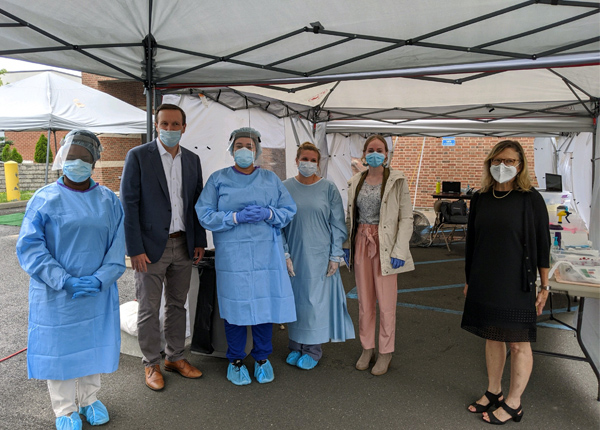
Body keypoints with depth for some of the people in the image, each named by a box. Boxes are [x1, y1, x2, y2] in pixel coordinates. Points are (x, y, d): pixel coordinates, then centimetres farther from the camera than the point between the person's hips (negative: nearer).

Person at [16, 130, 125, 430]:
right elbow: (29, 246, -10)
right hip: (56, 294, -2)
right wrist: (64, 281, -20)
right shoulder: (44, 199, -5)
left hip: (97, 293, 2)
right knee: (59, 347, 10)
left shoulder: (108, 200, 2)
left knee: (93, 344, 14)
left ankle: (89, 398, 37)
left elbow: (117, 245, -1)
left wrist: (100, 279, -16)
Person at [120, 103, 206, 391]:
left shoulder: (192, 159, 8)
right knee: (149, 309, 7)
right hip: (151, 247, -4)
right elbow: (129, 204, -9)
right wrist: (135, 249, -14)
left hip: (183, 246, 5)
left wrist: (200, 241, 7)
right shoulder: (138, 156, -6)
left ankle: (175, 358, 31)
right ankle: (151, 365, 24)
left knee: (177, 304, 15)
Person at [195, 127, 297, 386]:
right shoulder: (218, 179, 6)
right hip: (232, 255, -1)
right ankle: (236, 361, 22)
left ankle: (262, 358, 24)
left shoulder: (271, 179, 12)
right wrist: (236, 217, -15)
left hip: (267, 253, 2)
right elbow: (205, 215, -2)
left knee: (266, 303, 5)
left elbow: (289, 210, 7)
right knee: (235, 306, 3)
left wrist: (267, 214, -12)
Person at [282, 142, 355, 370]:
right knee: (295, 298, 10)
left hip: (320, 255, -1)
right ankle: (296, 345, 27)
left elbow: (337, 225, 0)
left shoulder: (328, 189, -1)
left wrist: (335, 257, -5)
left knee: (316, 299, 4)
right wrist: (284, 254, -4)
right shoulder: (286, 188, 1)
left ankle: (313, 349, 21)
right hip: (294, 255, 2)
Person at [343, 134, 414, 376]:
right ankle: (367, 348, 28)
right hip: (361, 243, 4)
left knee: (386, 302, 3)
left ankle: (385, 352, 21)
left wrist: (399, 251, -14)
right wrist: (346, 244, 7)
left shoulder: (396, 181, -5)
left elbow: (406, 218, -7)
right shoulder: (355, 182, 8)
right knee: (364, 300, 12)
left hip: (385, 245, -4)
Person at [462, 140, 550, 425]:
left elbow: (542, 245, -5)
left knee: (518, 344, 7)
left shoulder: (530, 199, -8)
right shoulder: (480, 199, 4)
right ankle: (493, 392, 33)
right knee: (492, 337, 16)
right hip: (484, 283, 5)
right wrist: (469, 280, 12)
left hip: (516, 284, -4)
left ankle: (513, 404, 23)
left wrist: (544, 286, -4)